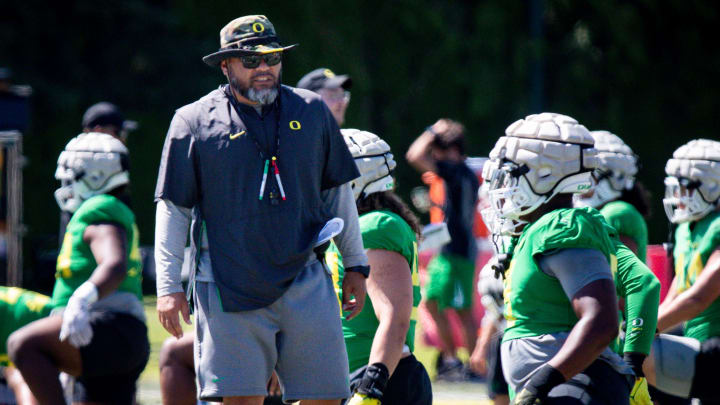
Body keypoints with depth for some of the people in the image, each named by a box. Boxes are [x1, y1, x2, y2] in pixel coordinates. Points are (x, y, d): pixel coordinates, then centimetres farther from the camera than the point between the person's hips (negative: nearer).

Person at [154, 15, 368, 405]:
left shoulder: (312, 112, 11)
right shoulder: (194, 122, 3)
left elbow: (338, 194, 19)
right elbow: (173, 209, 5)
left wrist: (355, 266, 18)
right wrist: (168, 287, -1)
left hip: (304, 281, 3)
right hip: (229, 284, -2)